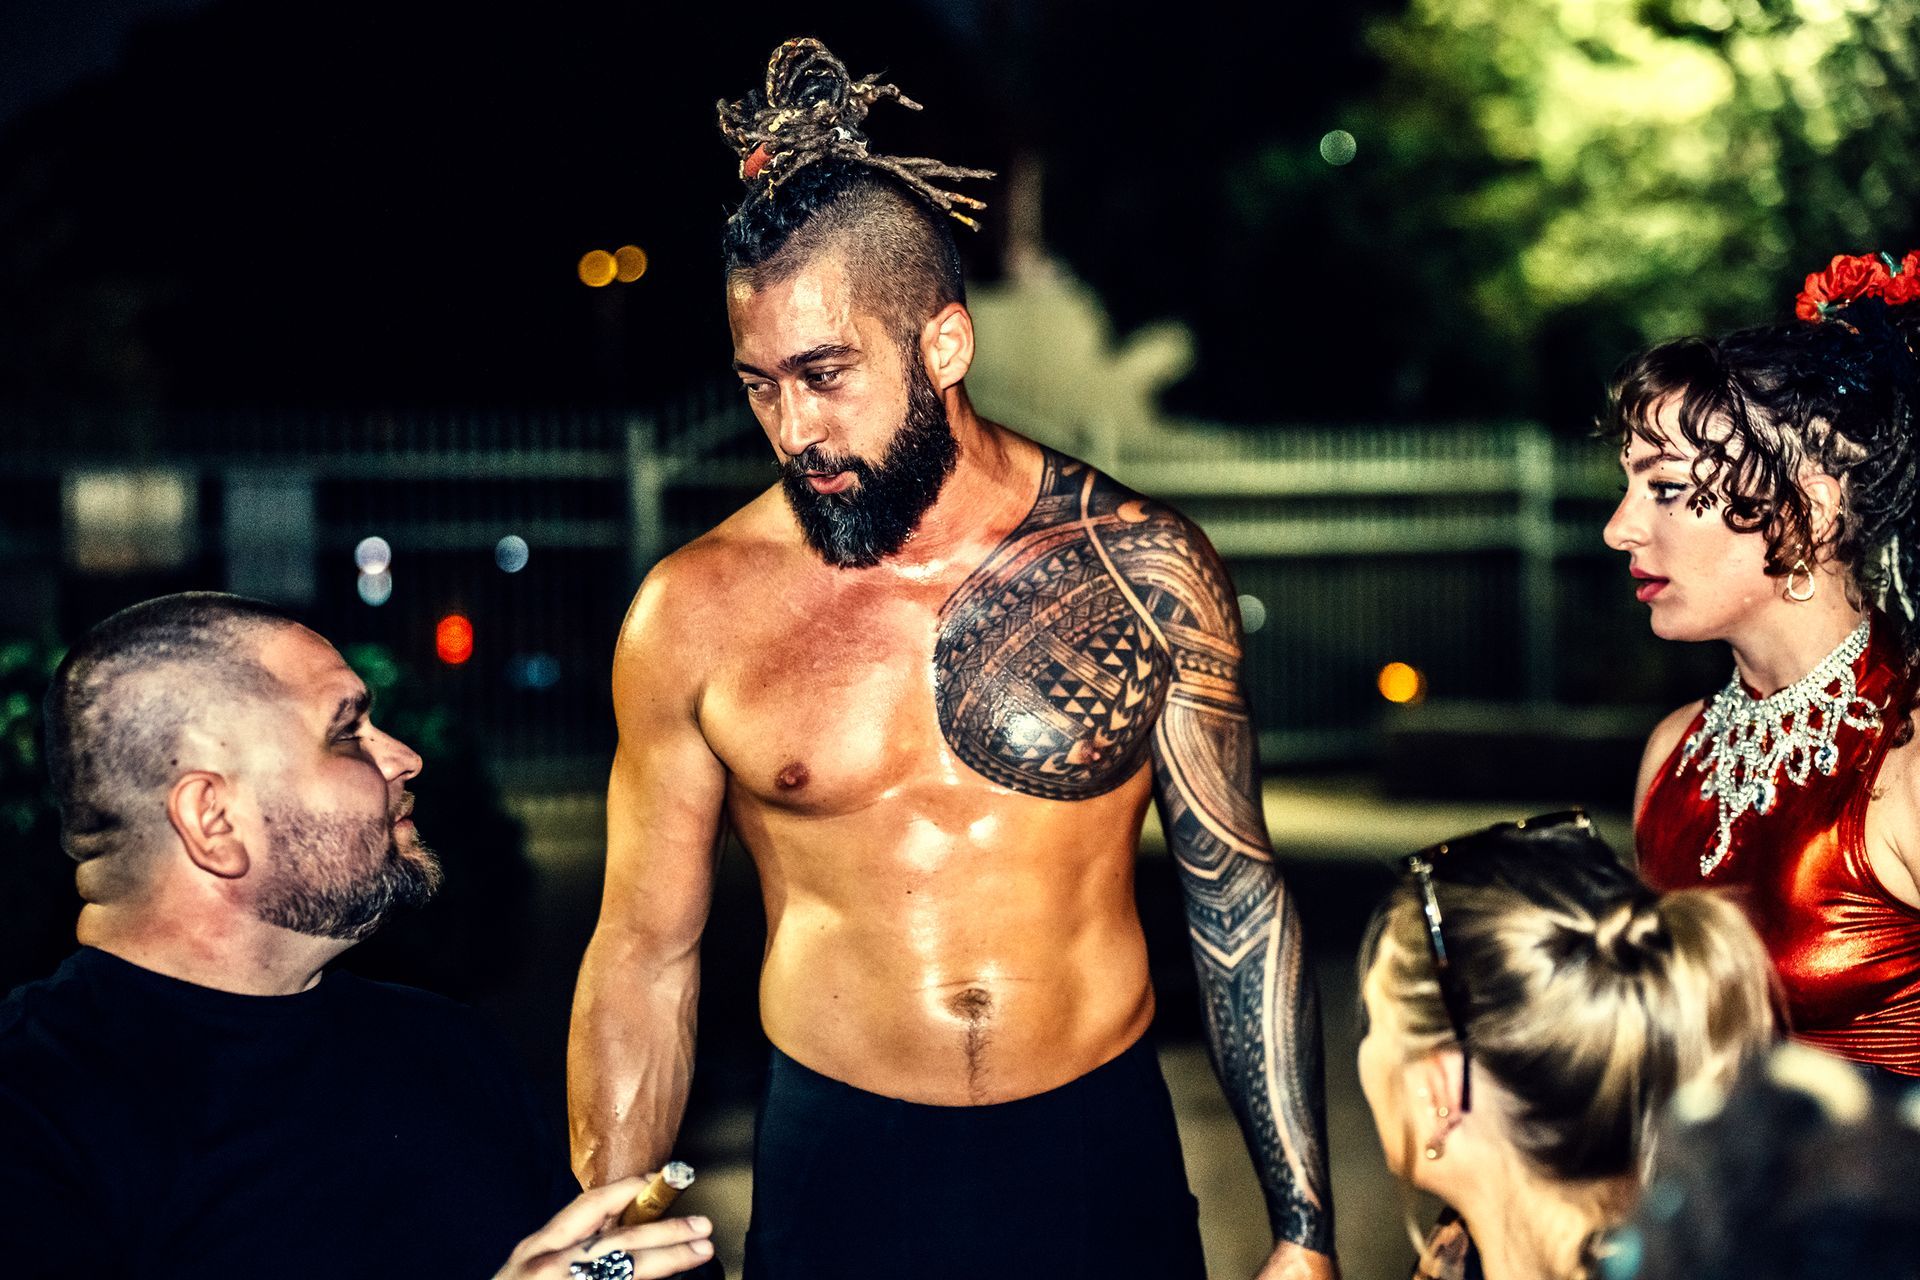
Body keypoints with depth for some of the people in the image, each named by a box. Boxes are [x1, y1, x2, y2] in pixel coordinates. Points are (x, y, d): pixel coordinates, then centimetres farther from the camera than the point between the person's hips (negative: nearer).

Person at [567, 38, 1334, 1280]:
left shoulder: (1139, 568, -7)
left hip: (1103, 1155, 0)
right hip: (838, 1167, 0)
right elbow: (647, 954, 1)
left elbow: (1238, 896, 0)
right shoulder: (697, 614, -7)